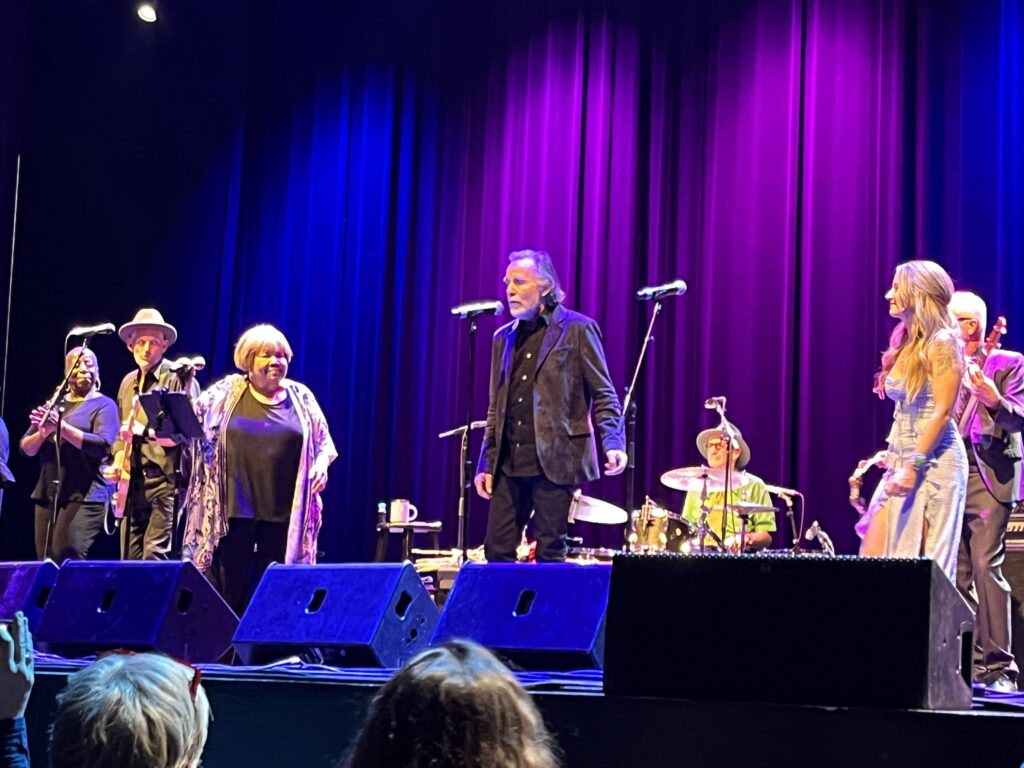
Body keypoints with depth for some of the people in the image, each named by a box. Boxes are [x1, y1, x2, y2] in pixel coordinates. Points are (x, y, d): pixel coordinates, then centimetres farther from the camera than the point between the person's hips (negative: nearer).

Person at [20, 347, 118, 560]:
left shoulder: (104, 405, 3)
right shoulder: (55, 404, 17)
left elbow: (102, 445, -14)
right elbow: (26, 448, 12)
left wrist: (61, 426, -23)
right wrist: (43, 432, -10)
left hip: (85, 495, -6)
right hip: (47, 494, 6)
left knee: (66, 561, -19)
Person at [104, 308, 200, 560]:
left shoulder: (179, 378, -4)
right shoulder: (128, 383, 18)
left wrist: (144, 431, -23)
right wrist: (117, 462, 11)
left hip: (165, 480, -7)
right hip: (132, 482, 7)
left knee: (155, 556, -14)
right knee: (130, 557, 7)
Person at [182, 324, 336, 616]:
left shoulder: (301, 397, 10)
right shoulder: (226, 392, 6)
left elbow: (324, 442, 15)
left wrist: (322, 463, -4)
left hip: (285, 513, 1)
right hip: (234, 509, -1)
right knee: (230, 586, 2)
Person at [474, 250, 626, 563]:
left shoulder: (578, 329, -1)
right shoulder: (504, 337, 16)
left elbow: (604, 395, -3)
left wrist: (613, 444, -17)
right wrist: (485, 463, 11)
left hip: (555, 460, -5)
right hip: (509, 464, 5)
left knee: (549, 554, -2)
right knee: (497, 551, 3)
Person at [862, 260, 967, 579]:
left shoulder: (941, 342, -9)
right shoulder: (904, 344, 15)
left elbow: (943, 412, -16)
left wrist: (913, 465, -22)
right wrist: (897, 460, 15)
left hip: (932, 460, -8)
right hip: (901, 459, 8)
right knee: (872, 558, 2)